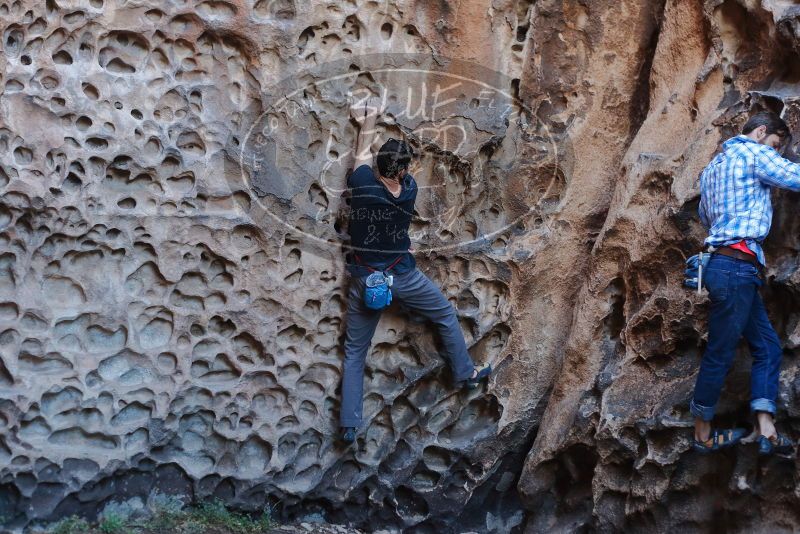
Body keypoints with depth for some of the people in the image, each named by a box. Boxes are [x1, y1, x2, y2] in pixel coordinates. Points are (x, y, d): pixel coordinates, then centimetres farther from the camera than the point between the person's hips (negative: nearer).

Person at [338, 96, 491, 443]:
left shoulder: (362, 184, -19)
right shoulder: (409, 191, -14)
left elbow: (364, 154, 3)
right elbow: (380, 163, 4)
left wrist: (368, 122, 16)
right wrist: (371, 120, 14)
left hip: (365, 279, 1)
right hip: (402, 276, 0)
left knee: (354, 352, 9)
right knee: (446, 314, 26)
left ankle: (349, 424, 7)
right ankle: (465, 373, 36)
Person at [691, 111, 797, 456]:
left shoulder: (713, 166, 23)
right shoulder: (754, 153, -4)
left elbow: (705, 217, 32)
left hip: (728, 266, 10)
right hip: (736, 266, -10)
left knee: (767, 346, 7)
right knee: (720, 354, -2)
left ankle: (766, 431, -1)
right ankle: (703, 434, 7)